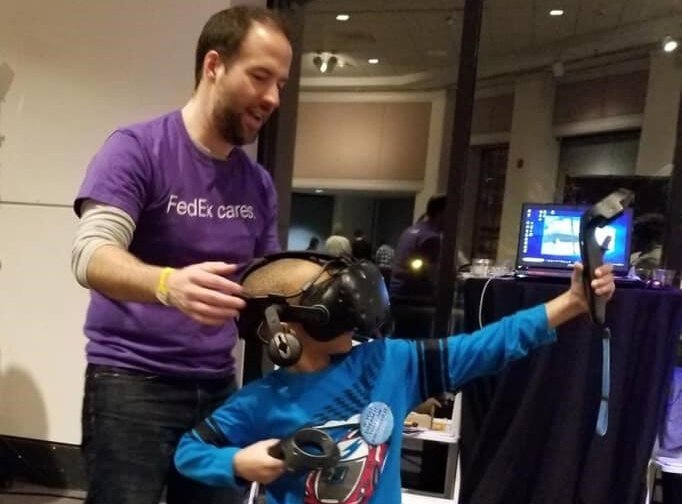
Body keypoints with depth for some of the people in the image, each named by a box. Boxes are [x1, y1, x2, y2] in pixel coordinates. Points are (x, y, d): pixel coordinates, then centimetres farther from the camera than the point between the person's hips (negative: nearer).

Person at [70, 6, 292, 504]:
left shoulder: (259, 183, 7)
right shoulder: (137, 147, -9)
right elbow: (91, 255, -20)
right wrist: (167, 284, -40)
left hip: (218, 386, 5)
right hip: (131, 381, -5)